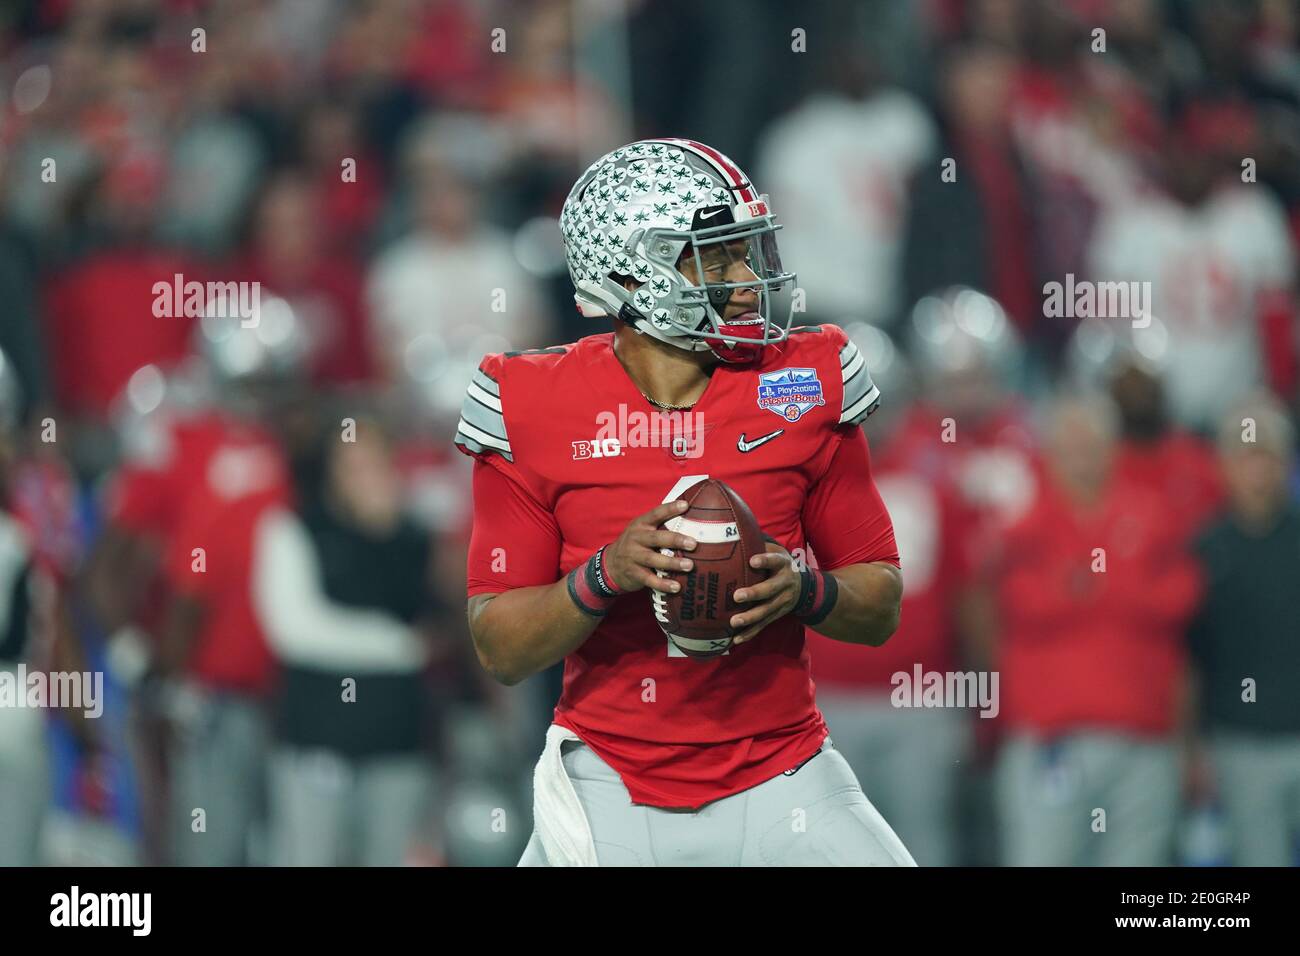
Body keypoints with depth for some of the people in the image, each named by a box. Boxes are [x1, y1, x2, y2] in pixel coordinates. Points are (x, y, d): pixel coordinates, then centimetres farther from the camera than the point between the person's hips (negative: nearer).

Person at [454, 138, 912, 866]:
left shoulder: (806, 389, -1)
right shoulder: (537, 411, -6)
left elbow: (880, 605, 5)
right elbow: (501, 650, -5)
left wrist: (801, 589, -17)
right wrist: (605, 574, -22)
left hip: (778, 780, 1)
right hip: (612, 793, -1)